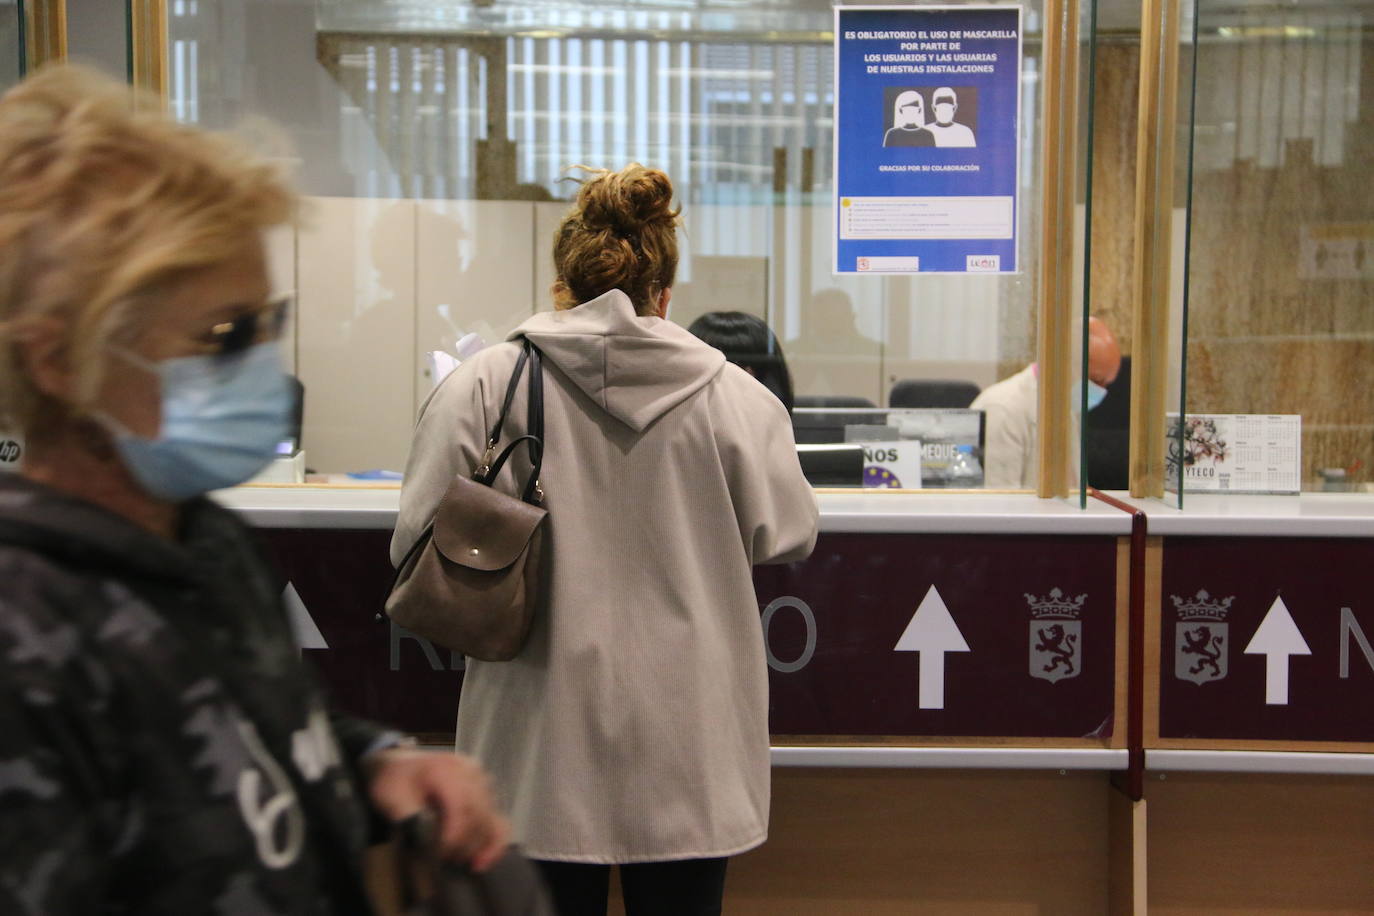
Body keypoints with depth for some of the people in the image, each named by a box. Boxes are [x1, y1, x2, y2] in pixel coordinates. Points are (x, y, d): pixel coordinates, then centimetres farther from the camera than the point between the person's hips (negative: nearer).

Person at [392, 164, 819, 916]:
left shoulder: (481, 385, -8)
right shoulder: (734, 395, -7)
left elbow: (419, 545, -5)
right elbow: (785, 536, 2)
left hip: (544, 748, 0)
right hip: (685, 748, 1)